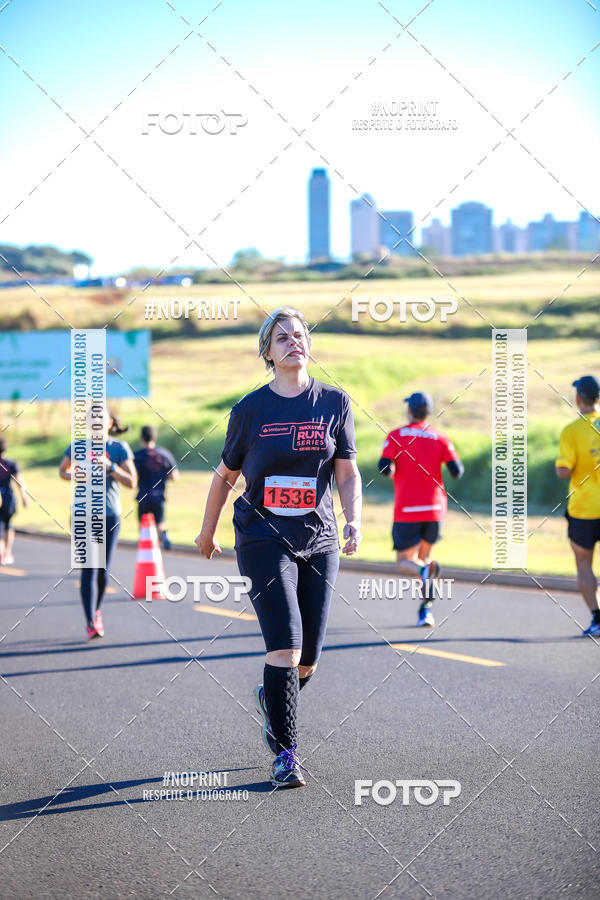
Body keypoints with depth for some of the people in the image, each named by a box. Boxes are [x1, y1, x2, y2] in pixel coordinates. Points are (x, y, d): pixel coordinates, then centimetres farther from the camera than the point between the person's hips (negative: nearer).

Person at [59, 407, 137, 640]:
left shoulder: (120, 448, 0)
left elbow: (132, 482, -4)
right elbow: (62, 470, 18)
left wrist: (109, 466, -17)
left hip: (110, 514, 1)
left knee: (104, 570, 5)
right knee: (88, 569, -10)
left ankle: (96, 610, 32)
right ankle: (91, 623, -12)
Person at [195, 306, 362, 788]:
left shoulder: (334, 402, 4)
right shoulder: (251, 409, -1)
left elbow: (348, 472, 4)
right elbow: (226, 475, 11)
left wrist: (354, 520, -12)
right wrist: (207, 532, 18)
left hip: (319, 540, 2)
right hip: (264, 537, -2)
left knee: (307, 660, 5)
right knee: (285, 645, -16)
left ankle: (271, 700, 39)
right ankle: (286, 753, -6)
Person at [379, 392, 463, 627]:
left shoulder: (395, 436, -1)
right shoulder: (440, 438, 4)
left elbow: (385, 469, -13)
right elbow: (457, 471, -6)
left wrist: (391, 471, 9)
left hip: (406, 510, -3)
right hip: (434, 509, 3)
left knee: (404, 562, 5)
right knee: (423, 556, 20)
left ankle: (424, 570, -31)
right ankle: (426, 608, 7)